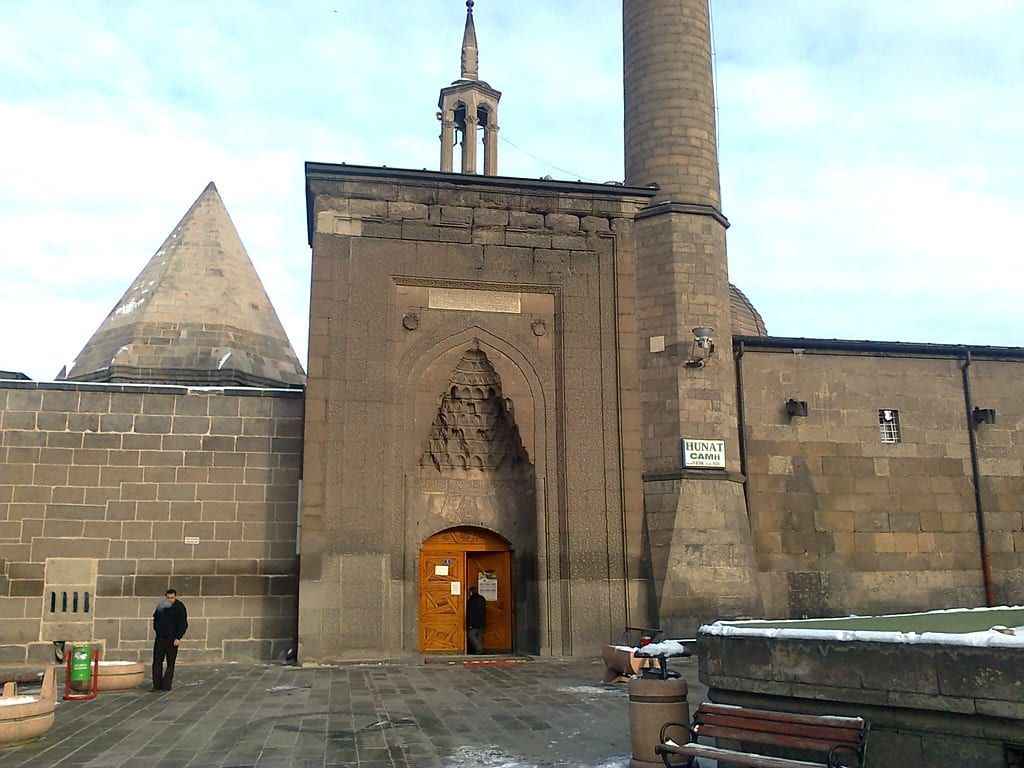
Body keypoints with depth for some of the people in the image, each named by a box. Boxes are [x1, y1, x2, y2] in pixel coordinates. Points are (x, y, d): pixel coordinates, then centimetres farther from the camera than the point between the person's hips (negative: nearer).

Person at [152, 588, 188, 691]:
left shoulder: (180, 607, -8)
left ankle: (166, 685, 4)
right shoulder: (161, 605, 6)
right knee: (157, 661, 2)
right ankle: (157, 685, 6)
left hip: (172, 639, -4)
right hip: (160, 638, 5)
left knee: (170, 663, 0)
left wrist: (178, 637, -17)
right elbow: (155, 618, 24)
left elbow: (183, 624, -10)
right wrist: (156, 630, 16)